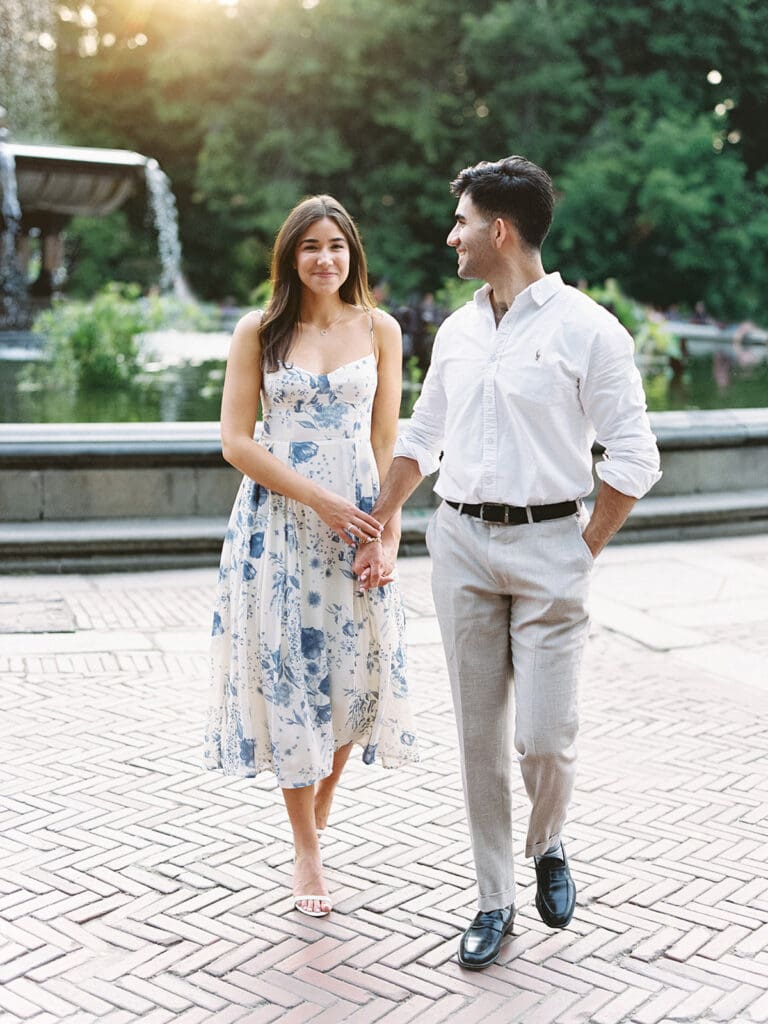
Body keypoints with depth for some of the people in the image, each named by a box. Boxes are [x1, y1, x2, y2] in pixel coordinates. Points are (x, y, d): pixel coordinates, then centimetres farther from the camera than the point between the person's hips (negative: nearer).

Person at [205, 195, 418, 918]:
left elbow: (385, 443, 5)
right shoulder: (258, 333, 1)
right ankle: (307, 851, 17)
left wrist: (388, 535, -5)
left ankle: (320, 813, 30)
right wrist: (321, 500, -12)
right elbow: (236, 442, -4)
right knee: (290, 678, 2)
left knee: (352, 676, 4)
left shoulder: (379, 330, 5)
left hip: (358, 525, 2)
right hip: (280, 525, -1)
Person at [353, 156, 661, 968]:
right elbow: (419, 441, 19)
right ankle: (493, 900, 23)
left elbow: (634, 460, -7)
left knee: (543, 735, -4)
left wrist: (581, 553, -8)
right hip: (460, 543, 5)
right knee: (478, 734, 8)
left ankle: (547, 846, 30)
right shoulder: (457, 331, 10)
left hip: (547, 545, -4)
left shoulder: (585, 329, -7)